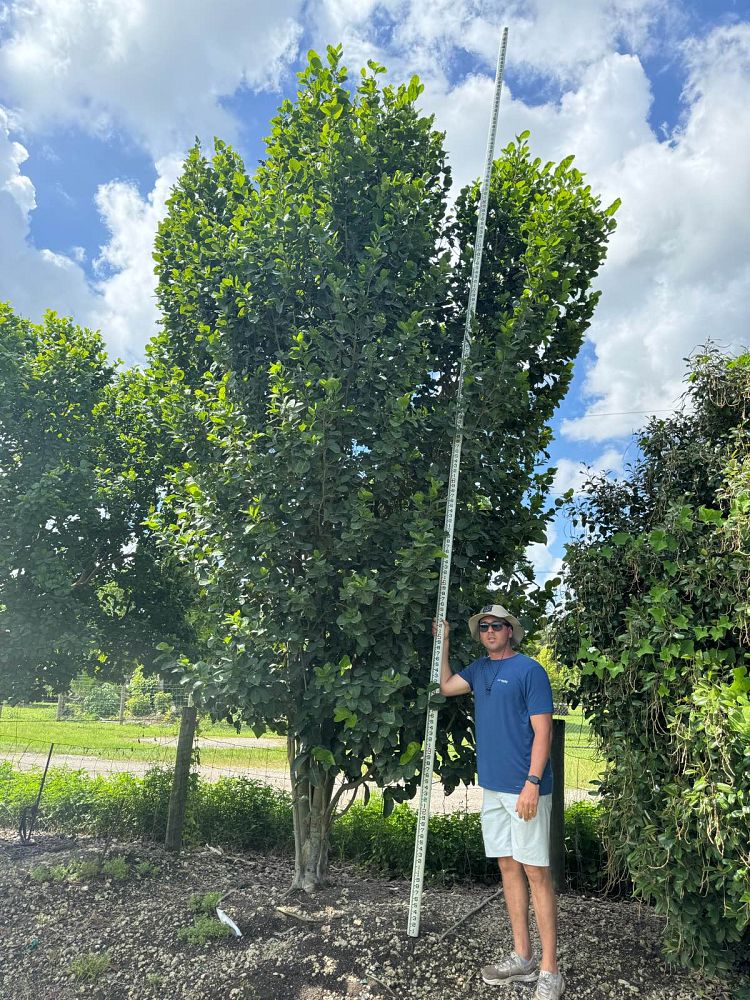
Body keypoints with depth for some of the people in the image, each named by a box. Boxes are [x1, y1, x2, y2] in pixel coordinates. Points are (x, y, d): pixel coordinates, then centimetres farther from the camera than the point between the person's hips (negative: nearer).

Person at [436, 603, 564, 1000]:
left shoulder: (529, 670, -10)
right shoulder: (479, 669, 10)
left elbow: (543, 730, -12)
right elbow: (445, 686, 19)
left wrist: (532, 783, -19)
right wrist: (443, 639, 16)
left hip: (524, 788, -7)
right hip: (492, 787, 7)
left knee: (536, 871, 0)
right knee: (508, 866, 13)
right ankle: (521, 958, 25)